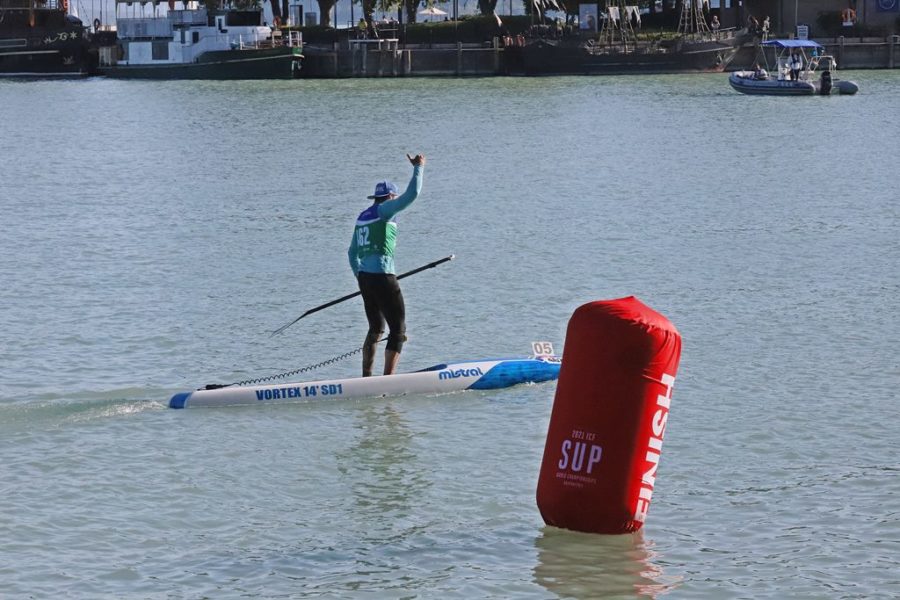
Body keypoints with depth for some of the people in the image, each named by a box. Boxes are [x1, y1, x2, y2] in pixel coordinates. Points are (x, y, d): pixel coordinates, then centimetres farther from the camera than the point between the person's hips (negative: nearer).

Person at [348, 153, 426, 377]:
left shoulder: (362, 217, 16)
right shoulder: (383, 211, -8)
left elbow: (352, 253, 21)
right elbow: (411, 195, -16)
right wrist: (418, 168, -3)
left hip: (364, 278, 9)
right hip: (382, 277, -9)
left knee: (376, 329, 22)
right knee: (398, 330, -4)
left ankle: (366, 378, 25)